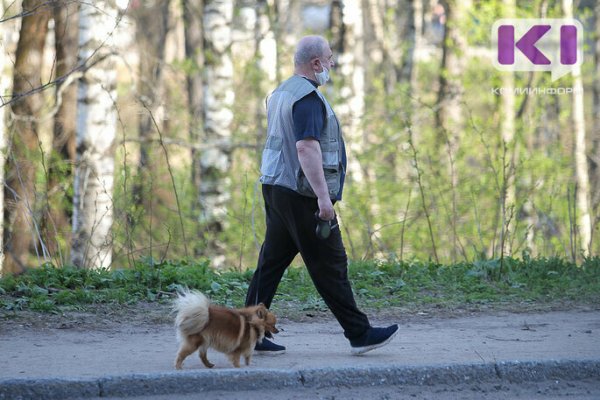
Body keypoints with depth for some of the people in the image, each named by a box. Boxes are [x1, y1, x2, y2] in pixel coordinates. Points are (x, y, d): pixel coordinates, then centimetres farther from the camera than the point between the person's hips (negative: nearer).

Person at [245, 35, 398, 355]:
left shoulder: (281, 93, 17)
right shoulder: (308, 97, -16)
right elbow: (307, 147, -26)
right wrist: (323, 196, -28)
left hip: (275, 186, 10)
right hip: (302, 195, -10)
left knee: (272, 262, 8)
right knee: (329, 265, -4)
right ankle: (359, 333, 2)